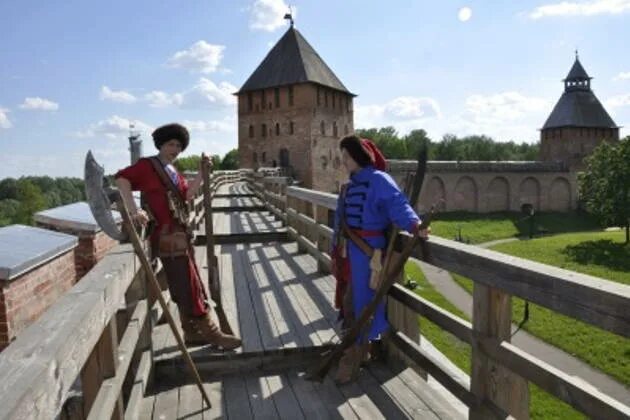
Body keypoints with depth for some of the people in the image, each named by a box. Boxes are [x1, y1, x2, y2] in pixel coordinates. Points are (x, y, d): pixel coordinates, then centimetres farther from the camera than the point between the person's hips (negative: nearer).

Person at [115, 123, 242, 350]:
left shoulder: (173, 171, 20)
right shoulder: (147, 165, -4)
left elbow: (188, 194, 11)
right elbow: (122, 178, -17)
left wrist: (202, 171, 4)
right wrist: (134, 210, -29)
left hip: (181, 234, 9)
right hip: (167, 236, -9)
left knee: (185, 287, 14)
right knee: (190, 287, -5)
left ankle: (192, 332, 25)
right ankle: (212, 333, 2)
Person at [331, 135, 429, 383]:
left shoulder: (379, 180, -13)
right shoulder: (350, 185, 13)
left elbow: (397, 204, -28)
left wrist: (414, 225, -47)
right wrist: (336, 252, 19)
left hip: (368, 253, -9)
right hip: (349, 252, 9)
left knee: (361, 305, 1)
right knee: (349, 303, 18)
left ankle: (351, 363, 16)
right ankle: (357, 352, 38)